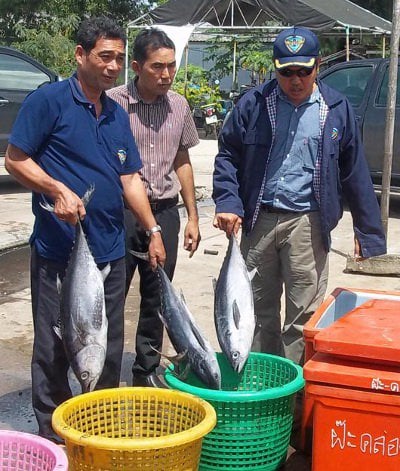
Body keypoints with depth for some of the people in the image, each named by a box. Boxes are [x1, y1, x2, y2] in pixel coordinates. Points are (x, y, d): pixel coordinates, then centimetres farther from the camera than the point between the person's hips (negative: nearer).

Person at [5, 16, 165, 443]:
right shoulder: (48, 101, -6)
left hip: (110, 250, 6)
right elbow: (15, 160, -7)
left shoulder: (117, 115, 14)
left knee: (109, 347, 13)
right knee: (54, 346, 4)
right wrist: (57, 190, -22)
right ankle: (52, 433, 18)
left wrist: (153, 230, 10)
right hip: (58, 249, -6)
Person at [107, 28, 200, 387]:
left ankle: (147, 371, 27)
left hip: (165, 212, 5)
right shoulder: (113, 103, -8)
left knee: (156, 299, 13)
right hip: (121, 211, -4)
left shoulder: (179, 106, 7)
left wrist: (192, 217, 13)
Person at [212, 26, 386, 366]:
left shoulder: (337, 109, 2)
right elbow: (228, 156, 6)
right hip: (258, 220, 2)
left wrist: (368, 229, 5)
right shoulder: (253, 104, 2)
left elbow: (355, 172, 6)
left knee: (304, 313, 1)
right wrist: (227, 202, -10)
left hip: (307, 223, -1)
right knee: (259, 307, 14)